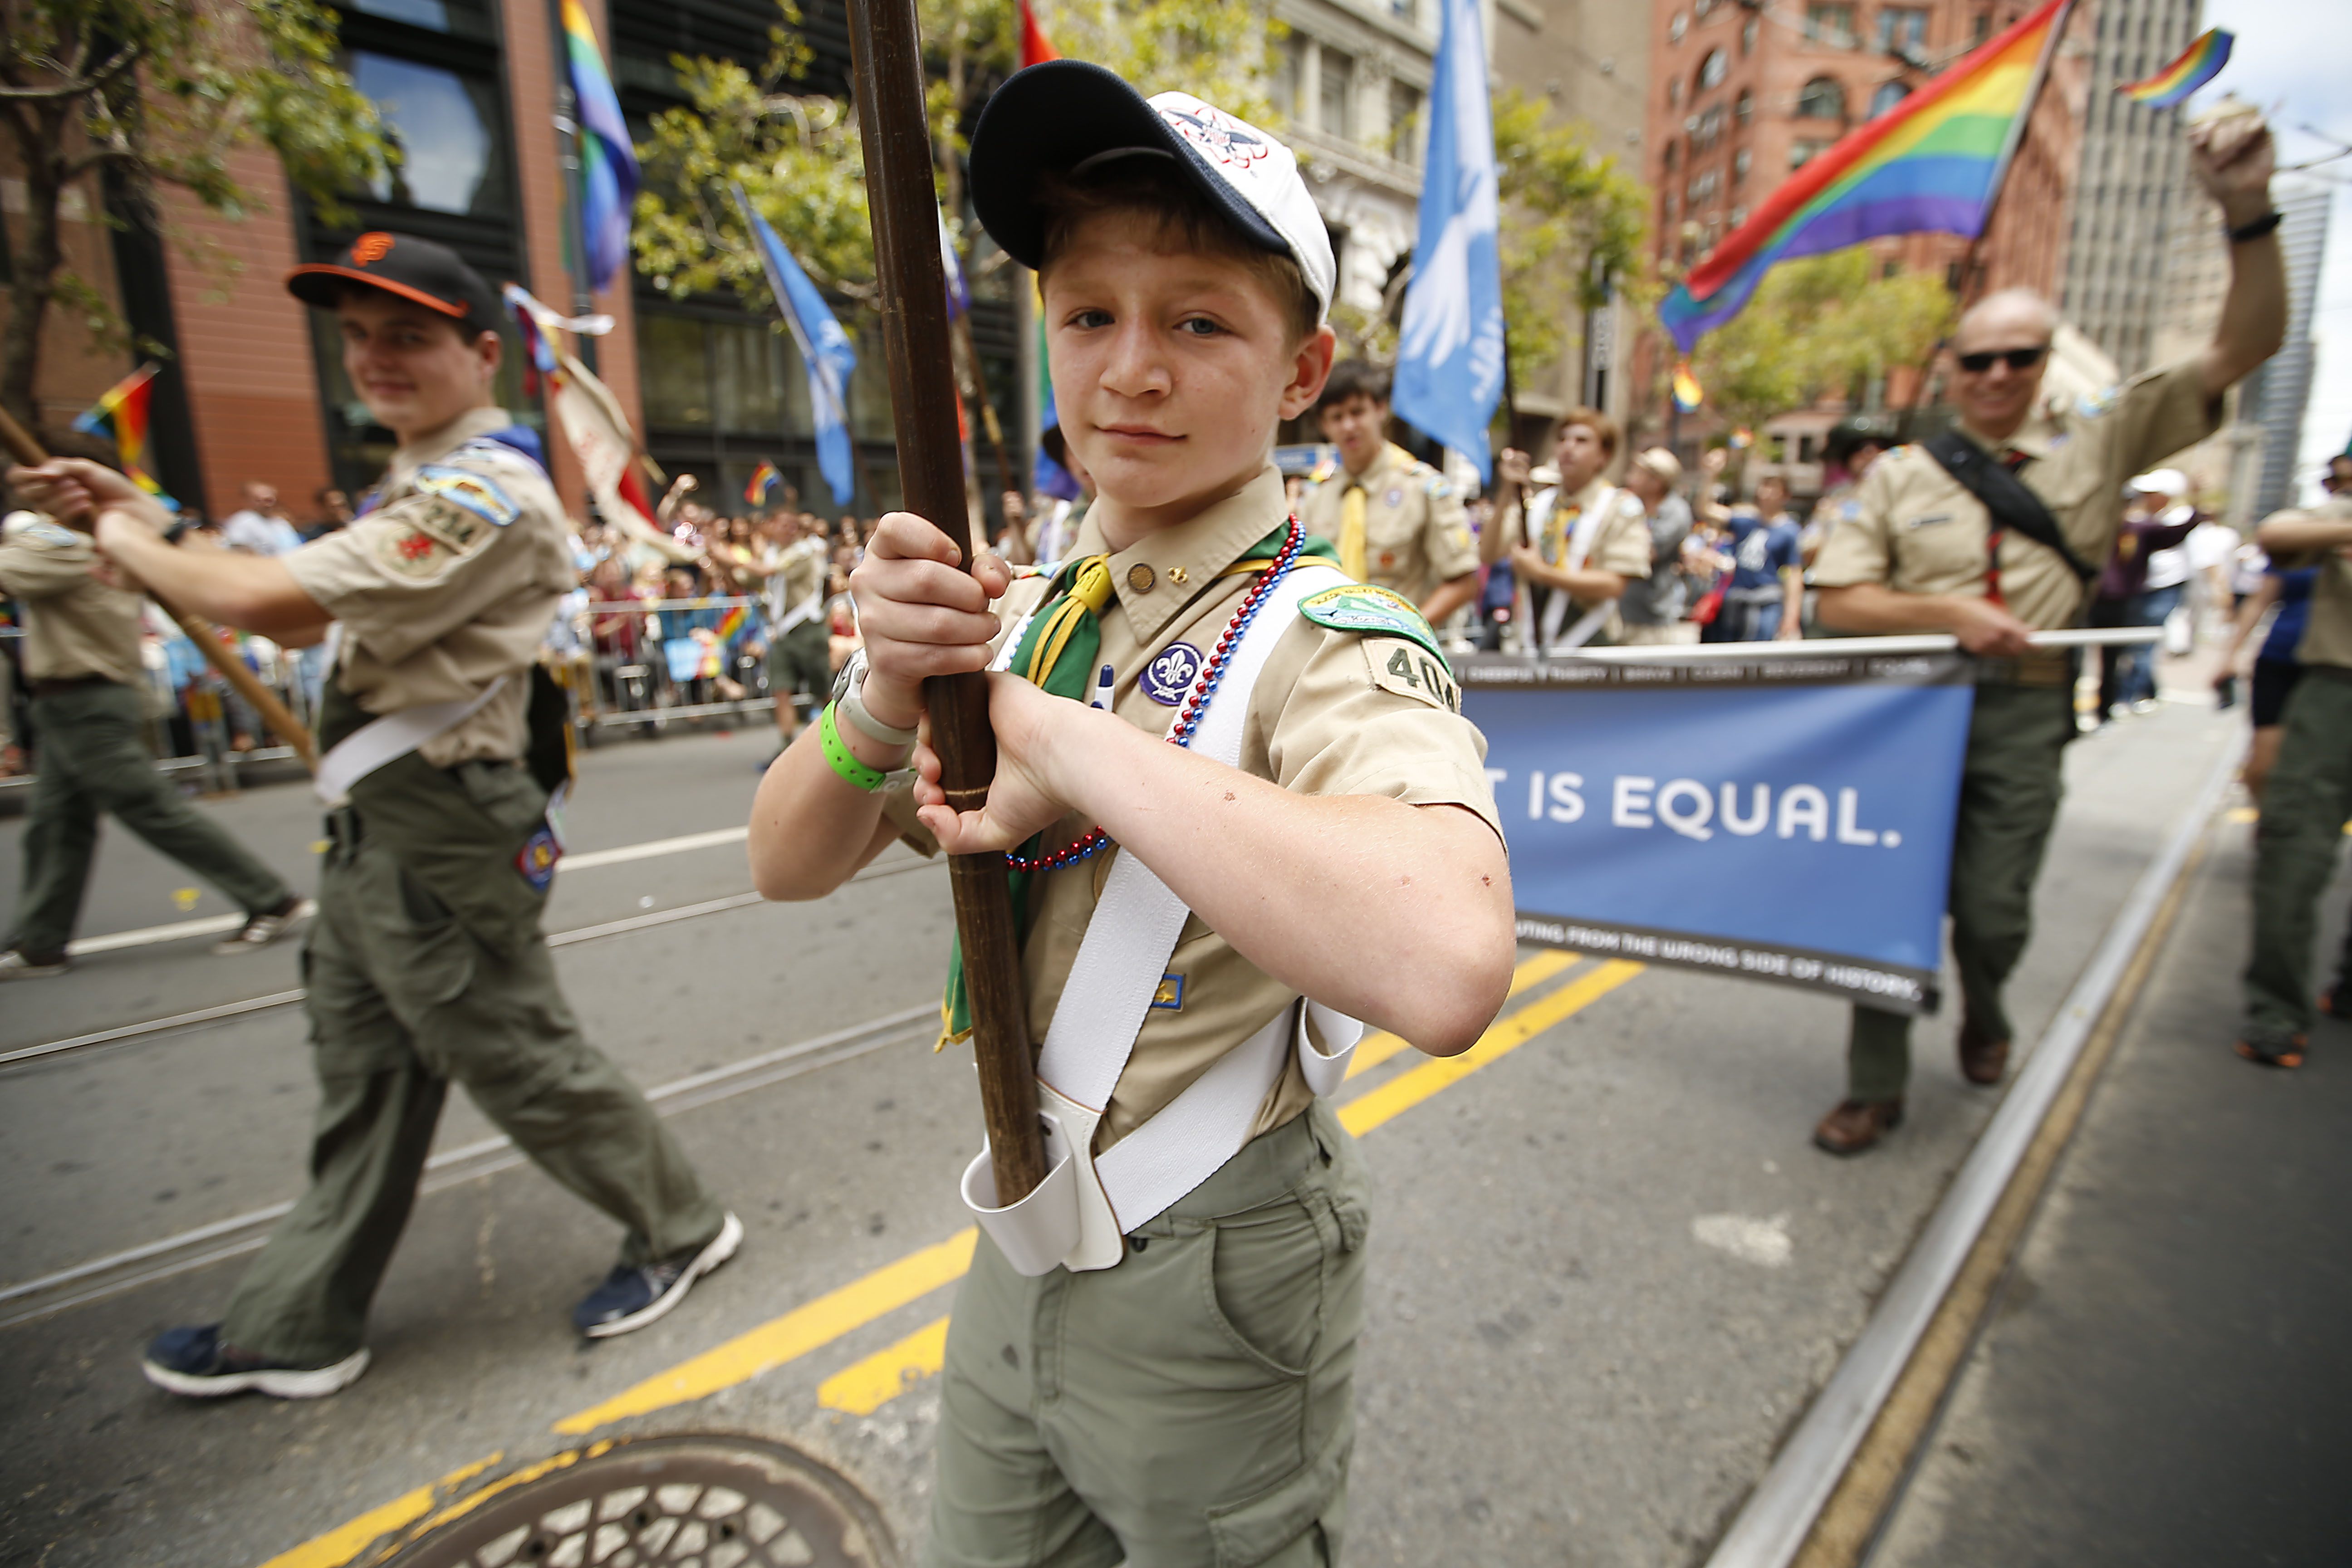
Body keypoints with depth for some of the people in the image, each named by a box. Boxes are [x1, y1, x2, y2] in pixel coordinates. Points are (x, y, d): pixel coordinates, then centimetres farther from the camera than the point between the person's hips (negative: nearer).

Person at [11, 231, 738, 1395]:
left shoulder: (487, 489, -18)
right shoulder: (422, 484, 17)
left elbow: (269, 594, -22)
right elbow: (298, 617, 18)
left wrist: (132, 548, -3)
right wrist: (146, 519, 10)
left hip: (438, 830, -10)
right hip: (376, 823, 10)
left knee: (519, 1058, 2)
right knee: (361, 1080, 18)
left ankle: (680, 1230, 22)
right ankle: (295, 1328, 34)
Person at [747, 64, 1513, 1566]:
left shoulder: (1332, 641, -22)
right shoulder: (1023, 610, -2)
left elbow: (1445, 966, -42)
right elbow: (792, 866, -1)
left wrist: (1067, 738, -34)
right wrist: (891, 686, -20)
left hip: (1209, 1286, -5)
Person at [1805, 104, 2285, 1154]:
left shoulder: (2099, 441, 7)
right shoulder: (1900, 475, 4)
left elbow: (2246, 347, 2)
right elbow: (1839, 602, -2)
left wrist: (2247, 213, -8)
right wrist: (1948, 611, -15)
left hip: (2026, 714, 1)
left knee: (1994, 911, 3)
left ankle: (1982, 1010, 40)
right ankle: (1876, 1089, 16)